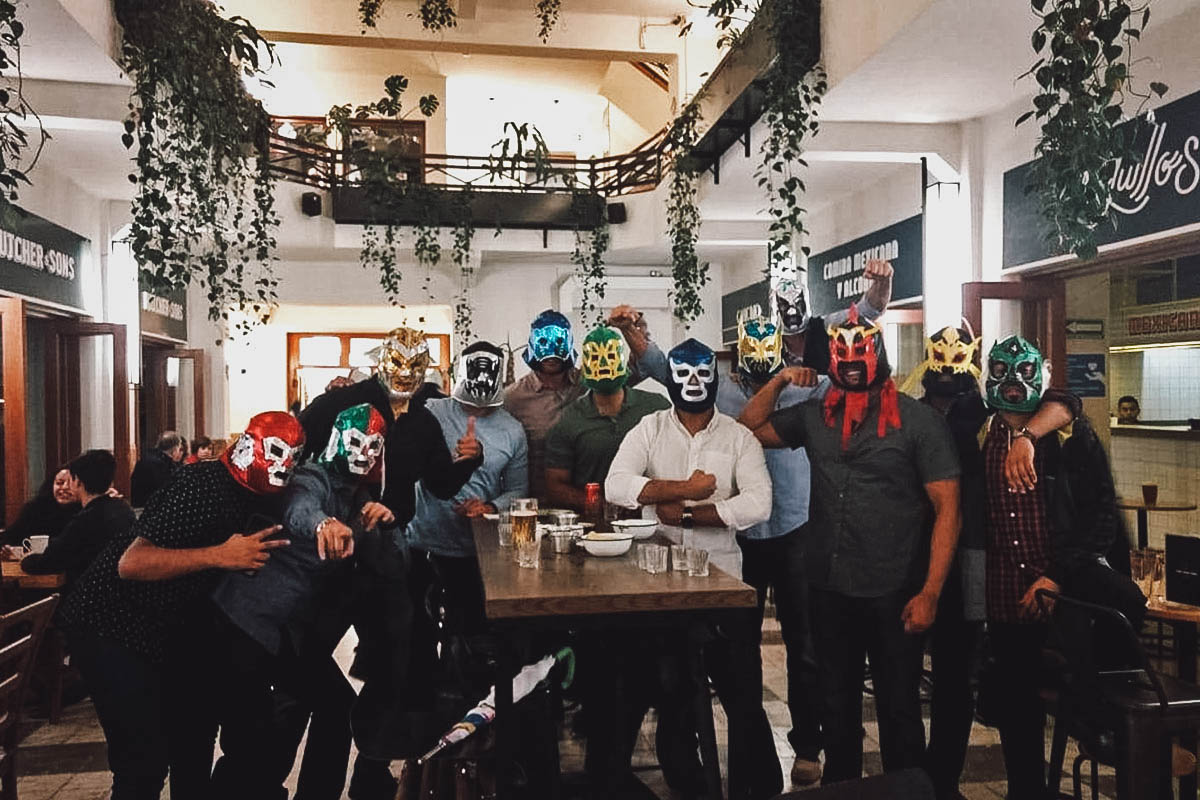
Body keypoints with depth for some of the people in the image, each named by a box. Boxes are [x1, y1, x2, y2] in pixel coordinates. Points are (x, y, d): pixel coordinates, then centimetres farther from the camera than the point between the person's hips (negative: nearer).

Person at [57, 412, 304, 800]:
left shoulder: (267, 498, -2)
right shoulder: (204, 487, -28)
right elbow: (131, 563, -32)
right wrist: (218, 555, -39)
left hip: (171, 627, 8)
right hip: (112, 623, -8)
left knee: (194, 738, 15)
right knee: (145, 760, -9)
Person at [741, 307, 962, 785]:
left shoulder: (918, 421, -8)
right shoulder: (815, 416, 5)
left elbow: (947, 509, -9)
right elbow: (749, 430, 13)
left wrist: (930, 593, -15)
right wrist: (780, 381, 0)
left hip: (893, 594, -4)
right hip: (828, 589, 4)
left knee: (898, 707, 11)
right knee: (837, 703, 19)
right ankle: (839, 785, 37)